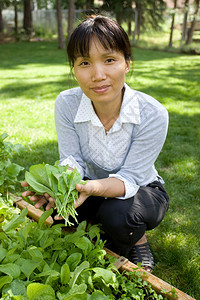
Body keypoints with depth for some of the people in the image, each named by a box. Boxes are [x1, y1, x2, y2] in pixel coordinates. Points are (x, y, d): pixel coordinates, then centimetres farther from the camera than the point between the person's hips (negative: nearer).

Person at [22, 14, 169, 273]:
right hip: (94, 186, 4)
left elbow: (129, 178, -25)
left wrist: (94, 187, -47)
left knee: (118, 215, -34)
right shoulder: (66, 104, -19)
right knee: (54, 206, -22)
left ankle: (138, 242, 2)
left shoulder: (153, 115, -28)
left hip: (142, 190, -3)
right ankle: (99, 227, 7)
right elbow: (71, 159, -15)